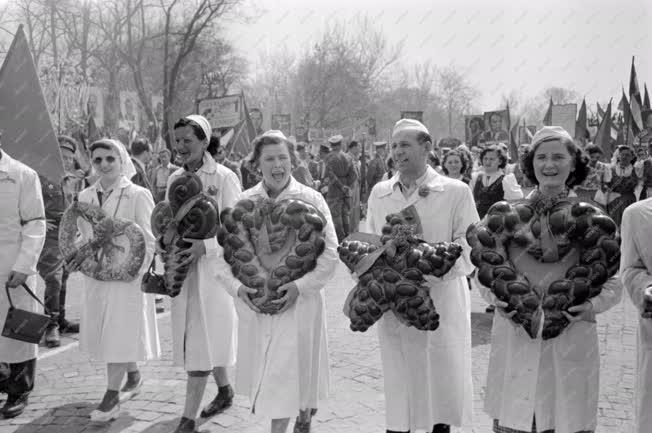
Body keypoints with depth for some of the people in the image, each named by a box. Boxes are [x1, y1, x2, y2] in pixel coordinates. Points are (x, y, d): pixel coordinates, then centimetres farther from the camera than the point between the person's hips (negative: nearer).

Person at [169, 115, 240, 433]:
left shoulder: (224, 177, -9)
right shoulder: (175, 178, 9)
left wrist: (206, 245, -24)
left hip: (212, 267, -6)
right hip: (182, 267, 6)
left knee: (201, 341, -5)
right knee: (202, 338, 16)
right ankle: (225, 391, 38)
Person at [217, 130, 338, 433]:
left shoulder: (311, 200, -5)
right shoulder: (243, 202, 2)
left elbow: (330, 253, -7)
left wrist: (300, 286, -18)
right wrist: (236, 286, -12)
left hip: (297, 303, -3)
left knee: (289, 372, -1)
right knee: (263, 372, 15)